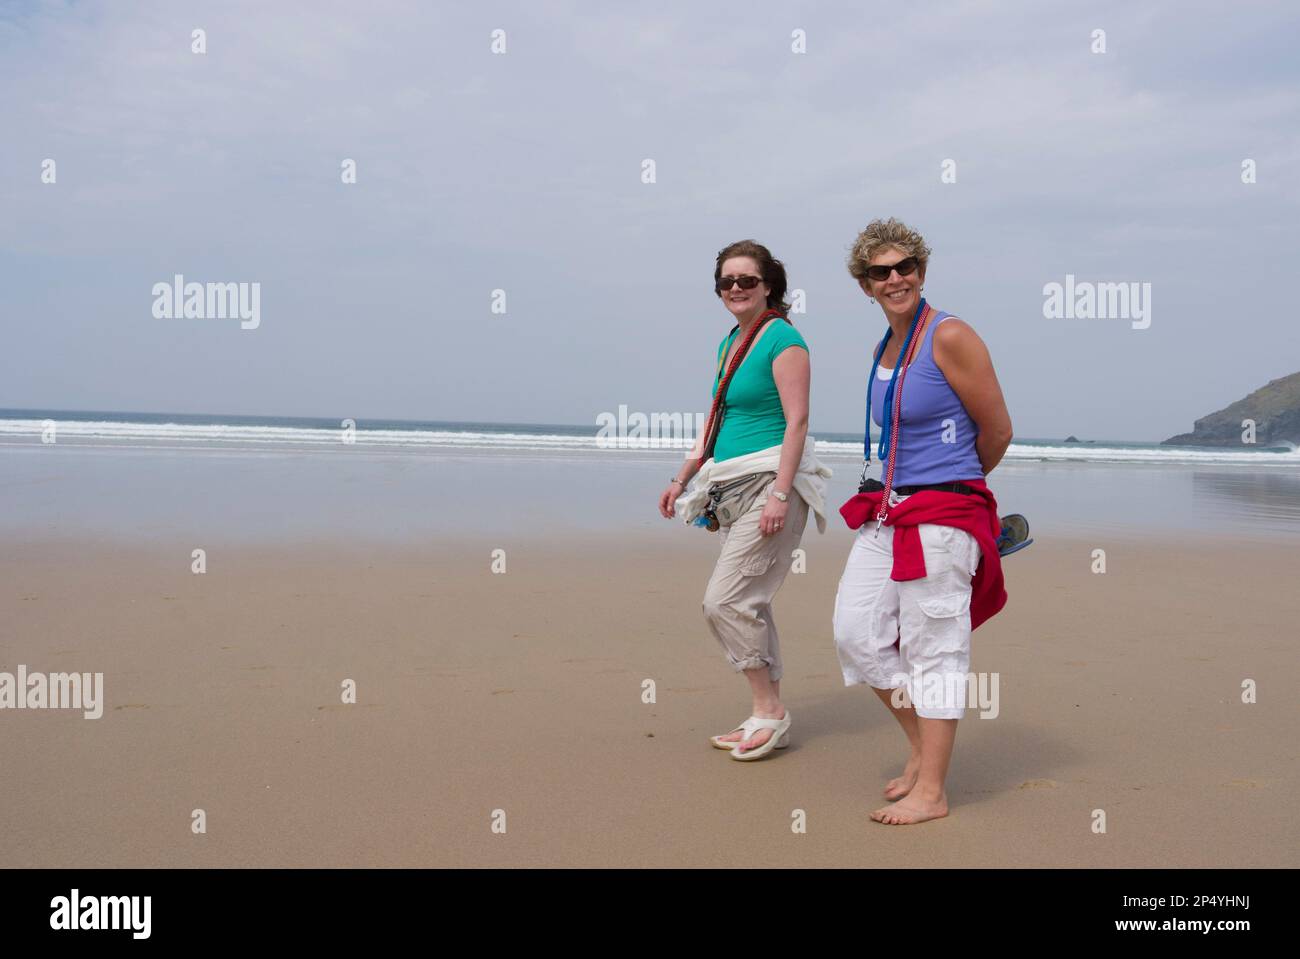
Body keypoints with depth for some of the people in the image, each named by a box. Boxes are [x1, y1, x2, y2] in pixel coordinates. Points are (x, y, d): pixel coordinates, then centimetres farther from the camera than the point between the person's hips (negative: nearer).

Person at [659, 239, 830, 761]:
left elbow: (797, 420, -15)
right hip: (734, 483, 9)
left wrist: (780, 493, -22)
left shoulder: (782, 338, -9)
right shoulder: (729, 343, 17)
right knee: (749, 604, 9)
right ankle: (769, 716, 18)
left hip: (773, 480, -9)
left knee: (724, 601, -11)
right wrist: (682, 478, 21)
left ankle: (768, 711, 2)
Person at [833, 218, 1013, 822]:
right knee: (856, 631, 8)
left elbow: (997, 432, -7)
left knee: (933, 648, -1)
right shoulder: (884, 348, 13)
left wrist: (959, 484, 8)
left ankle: (931, 791, 10)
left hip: (943, 513, -8)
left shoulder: (951, 337, -11)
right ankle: (921, 747, 27)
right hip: (886, 511, 8)